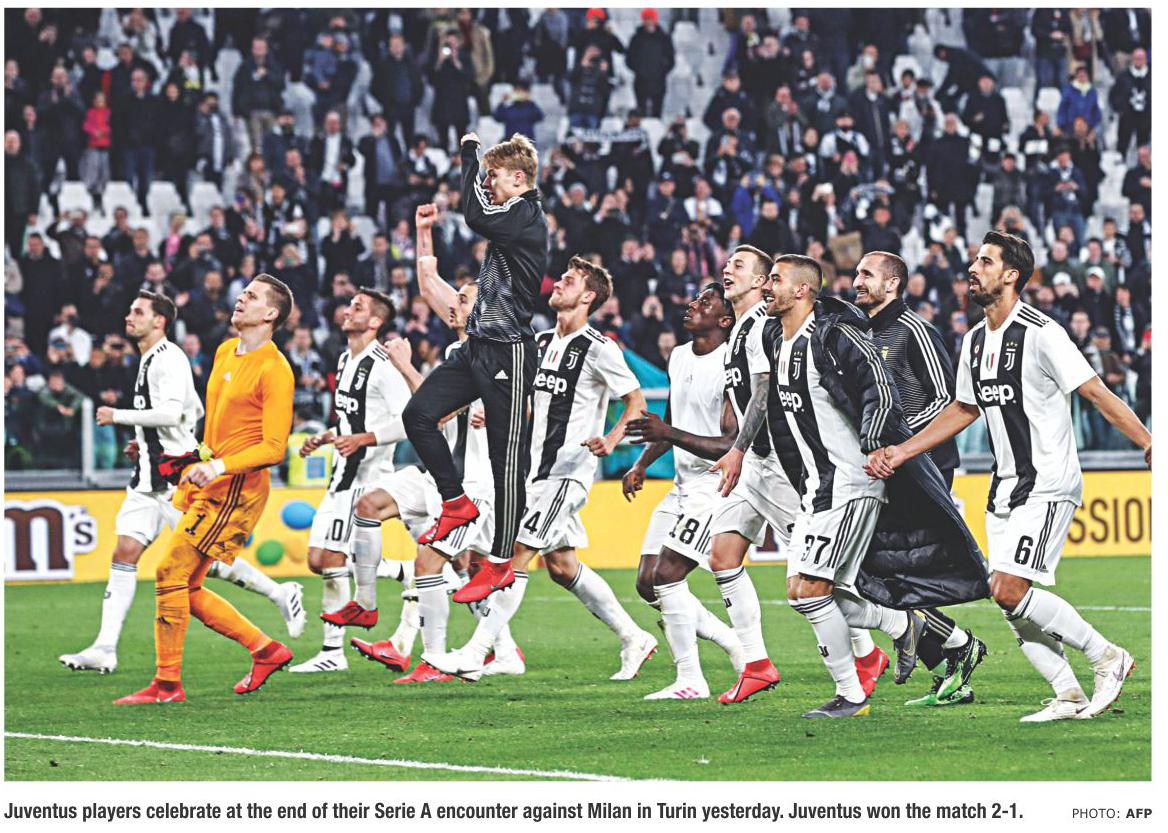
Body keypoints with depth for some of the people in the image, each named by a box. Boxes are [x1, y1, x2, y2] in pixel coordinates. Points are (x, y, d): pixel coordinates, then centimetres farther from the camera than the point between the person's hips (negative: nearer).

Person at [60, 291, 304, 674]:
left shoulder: (168, 358, -12)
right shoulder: (149, 360, 18)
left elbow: (173, 412, -26)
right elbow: (196, 411, 28)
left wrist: (119, 415, -18)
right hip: (150, 477, 10)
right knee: (125, 552, 0)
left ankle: (280, 594, 14)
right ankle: (105, 649, -5)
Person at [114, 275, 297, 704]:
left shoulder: (273, 370, -13)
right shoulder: (225, 352, 14)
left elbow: (274, 447, -17)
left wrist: (219, 467, -25)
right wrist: (198, 462, 24)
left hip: (236, 489, -9)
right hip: (208, 484, 9)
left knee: (171, 573, -13)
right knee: (187, 590, 8)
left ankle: (167, 684, -6)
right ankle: (265, 649, 18)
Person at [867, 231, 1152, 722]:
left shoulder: (1040, 334, -14)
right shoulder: (975, 341, 11)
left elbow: (1097, 394, -15)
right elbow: (962, 410, 24)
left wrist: (1150, 447, -20)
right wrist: (899, 452, 21)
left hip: (1048, 486, -8)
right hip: (1006, 488, 8)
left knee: (1009, 590, -16)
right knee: (1008, 598, 2)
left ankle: (1107, 658, -3)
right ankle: (1070, 696, 9)